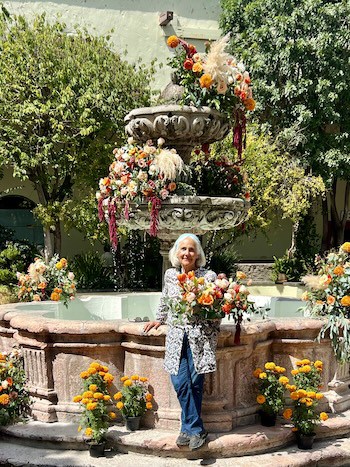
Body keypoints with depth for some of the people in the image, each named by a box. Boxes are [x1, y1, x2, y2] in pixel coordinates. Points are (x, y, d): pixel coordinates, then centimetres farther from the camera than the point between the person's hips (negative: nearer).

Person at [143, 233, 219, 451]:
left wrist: (211, 346, -6)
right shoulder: (170, 275, 6)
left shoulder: (209, 276, -5)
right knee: (180, 382, -4)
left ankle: (190, 428, 14)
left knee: (195, 382, -2)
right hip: (176, 336, 3)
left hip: (199, 337, -3)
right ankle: (196, 429, 10)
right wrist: (159, 320, 32)